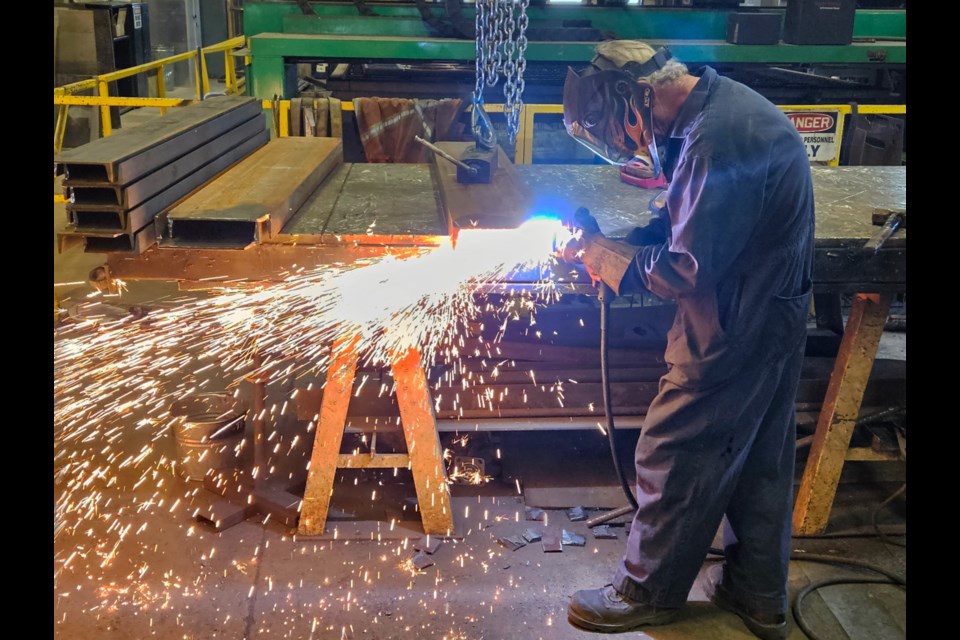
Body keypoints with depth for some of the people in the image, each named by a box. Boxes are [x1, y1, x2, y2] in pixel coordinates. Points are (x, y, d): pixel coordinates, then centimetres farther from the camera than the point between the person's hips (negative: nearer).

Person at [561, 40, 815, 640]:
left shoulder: (719, 138, -26)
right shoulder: (721, 106, 6)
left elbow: (690, 270, -25)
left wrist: (609, 258, -10)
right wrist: (621, 238, 2)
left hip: (735, 329, -10)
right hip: (775, 314, 10)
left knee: (674, 455, 5)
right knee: (760, 457, 19)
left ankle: (650, 592, 24)